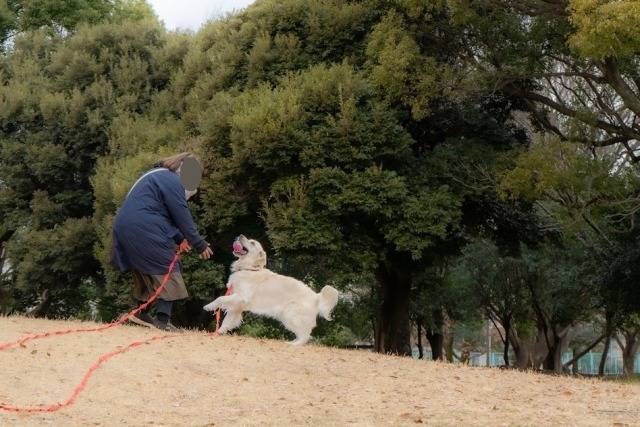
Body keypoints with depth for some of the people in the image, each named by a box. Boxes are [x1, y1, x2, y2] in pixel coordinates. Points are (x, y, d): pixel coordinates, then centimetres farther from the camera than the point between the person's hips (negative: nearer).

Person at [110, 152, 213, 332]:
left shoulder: (157, 176, 24)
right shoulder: (171, 181, -8)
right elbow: (182, 216, -9)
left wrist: (179, 238, 29)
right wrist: (200, 245, -4)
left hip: (125, 228, 10)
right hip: (144, 231, -10)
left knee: (145, 273, 22)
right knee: (166, 271, -7)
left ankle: (142, 314, 30)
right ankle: (162, 320, -14)